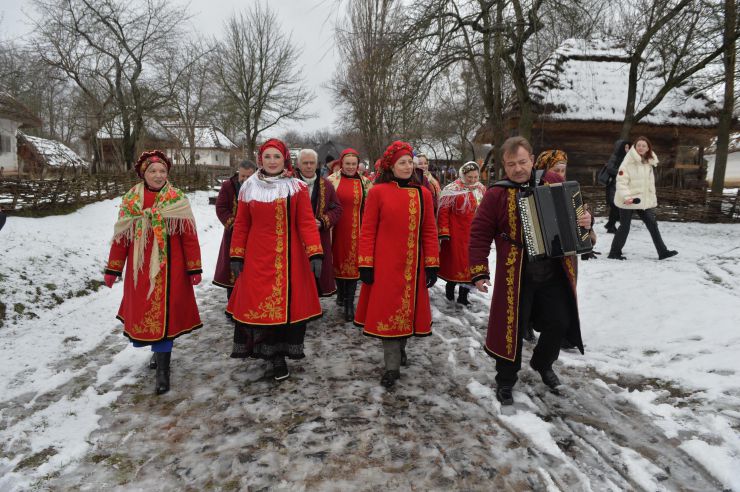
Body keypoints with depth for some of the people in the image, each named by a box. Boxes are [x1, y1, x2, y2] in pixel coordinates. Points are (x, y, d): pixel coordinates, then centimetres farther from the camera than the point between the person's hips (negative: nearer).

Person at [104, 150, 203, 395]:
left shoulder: (177, 200, -4)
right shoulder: (130, 200, 4)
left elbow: (189, 236, -6)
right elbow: (120, 237, 6)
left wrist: (194, 268, -8)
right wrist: (113, 269, 7)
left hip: (168, 269, -3)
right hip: (140, 269, 3)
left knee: (163, 314, -3)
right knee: (144, 312, 13)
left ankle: (162, 371, 5)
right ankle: (160, 352, 38)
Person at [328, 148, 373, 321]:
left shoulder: (364, 182, 4)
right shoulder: (332, 180, 1)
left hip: (356, 230, 0)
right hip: (337, 229, 1)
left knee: (353, 264, -1)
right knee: (338, 260, 12)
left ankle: (349, 304, 6)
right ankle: (341, 292, 36)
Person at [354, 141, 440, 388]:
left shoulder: (423, 193, 4)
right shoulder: (377, 192, -4)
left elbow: (429, 231, 5)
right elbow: (367, 231, -4)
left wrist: (432, 264, 1)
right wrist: (365, 264, -7)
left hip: (413, 266, 3)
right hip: (385, 264, -3)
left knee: (408, 308, 12)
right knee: (387, 310, 1)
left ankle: (400, 348, 37)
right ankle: (392, 365, 9)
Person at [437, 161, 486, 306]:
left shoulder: (481, 189, 9)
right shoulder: (453, 189, -9)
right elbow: (443, 211, -11)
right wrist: (443, 232, -14)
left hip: (475, 235, 5)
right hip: (456, 234, -5)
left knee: (471, 263, 9)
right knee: (455, 260, 3)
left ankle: (463, 295, 21)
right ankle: (450, 287, 25)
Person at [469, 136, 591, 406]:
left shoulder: (553, 181, 1)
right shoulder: (496, 194, -8)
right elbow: (479, 234, -7)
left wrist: (585, 220, -7)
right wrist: (479, 271, -12)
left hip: (555, 272, 4)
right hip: (515, 275, -3)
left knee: (559, 323, 11)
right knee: (512, 326, 3)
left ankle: (542, 363, 41)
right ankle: (505, 380, 24)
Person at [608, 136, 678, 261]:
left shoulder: (649, 163, 11)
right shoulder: (628, 162, -11)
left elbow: (650, 184, 17)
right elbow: (621, 182, -17)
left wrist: (653, 201, 15)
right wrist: (626, 197, -28)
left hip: (643, 201, 7)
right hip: (627, 201, -7)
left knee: (652, 225, 7)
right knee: (625, 227, 0)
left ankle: (662, 252, 14)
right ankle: (614, 252, 13)